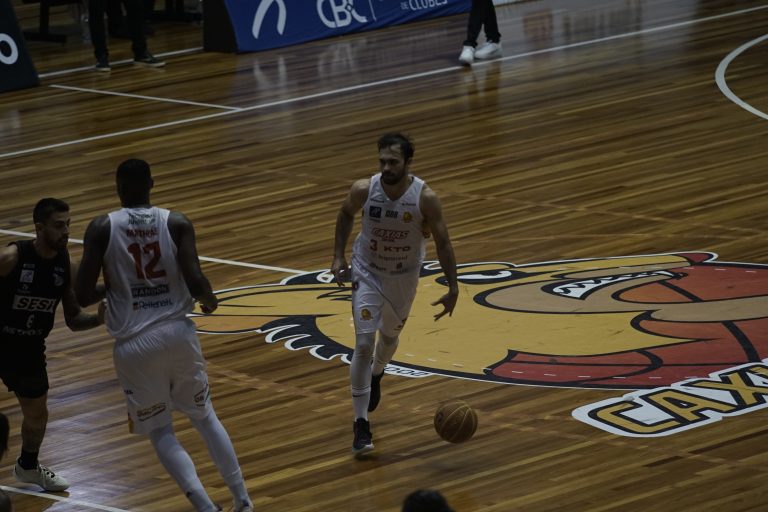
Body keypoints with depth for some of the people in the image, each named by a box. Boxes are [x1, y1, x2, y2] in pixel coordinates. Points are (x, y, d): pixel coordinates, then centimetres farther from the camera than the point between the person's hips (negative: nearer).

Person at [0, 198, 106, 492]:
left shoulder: (65, 265, -8)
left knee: (37, 415, 22)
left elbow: (74, 320, 0)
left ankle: (28, 467, 49)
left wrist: (99, 318, -19)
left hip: (29, 349, 6)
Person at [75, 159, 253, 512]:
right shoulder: (177, 223, -2)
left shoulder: (102, 228, -5)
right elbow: (195, 281, -12)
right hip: (178, 333, 2)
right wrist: (210, 301, 11)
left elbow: (83, 295, -8)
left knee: (160, 432, 11)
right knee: (204, 417, 23)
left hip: (134, 344, -2)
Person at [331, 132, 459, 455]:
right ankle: (361, 424, -8)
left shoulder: (425, 198, -25)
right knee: (364, 344, -13)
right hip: (368, 273, -1)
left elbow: (442, 243, -14)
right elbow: (345, 215, 2)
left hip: (405, 276, 1)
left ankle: (376, 375, 58)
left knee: (390, 336, 23)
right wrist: (338, 257, -3)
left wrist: (453, 288, -14)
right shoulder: (364, 190, -22)